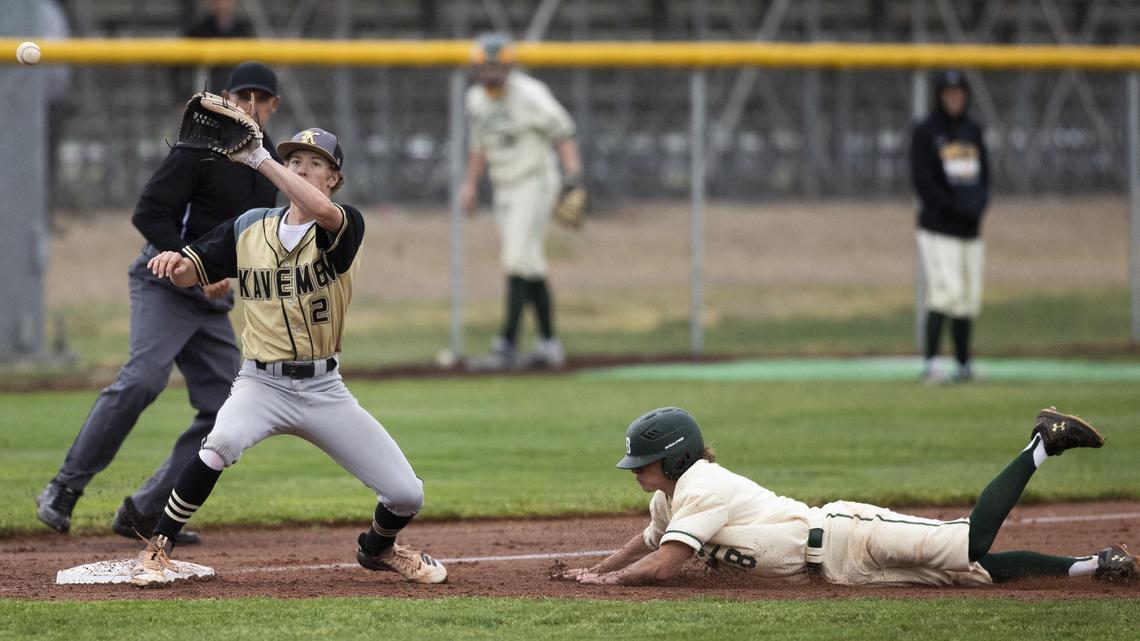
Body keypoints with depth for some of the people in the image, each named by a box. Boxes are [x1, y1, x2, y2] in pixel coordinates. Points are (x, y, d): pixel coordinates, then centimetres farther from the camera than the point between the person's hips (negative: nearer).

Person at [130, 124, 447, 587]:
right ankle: (158, 549, -18)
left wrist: (257, 159, -30)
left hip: (324, 389, 0)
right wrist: (174, 260, -19)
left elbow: (322, 212, -30)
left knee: (407, 495, -3)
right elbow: (188, 275, 6)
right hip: (262, 383, 0)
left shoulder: (345, 228, -6)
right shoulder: (249, 228, 5)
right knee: (220, 444, -34)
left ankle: (378, 548, 32)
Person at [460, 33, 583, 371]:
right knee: (530, 267, 10)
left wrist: (573, 173, -26)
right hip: (504, 188, 8)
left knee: (519, 262, -14)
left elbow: (562, 133, -14)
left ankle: (506, 346, -18)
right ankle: (549, 345, 17)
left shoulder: (530, 95, -15)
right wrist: (470, 183, 11)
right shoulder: (475, 99, 7)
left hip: (535, 183, -8)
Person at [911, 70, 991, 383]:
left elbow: (984, 174, 16)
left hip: (970, 228, 6)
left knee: (969, 297, 7)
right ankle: (929, 362, -18)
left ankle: (964, 364, 15)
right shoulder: (925, 132, -4)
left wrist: (979, 202, -5)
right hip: (937, 227, -6)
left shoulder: (973, 131, 14)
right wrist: (957, 207, -17)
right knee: (948, 291, -17)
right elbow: (923, 181, -10)